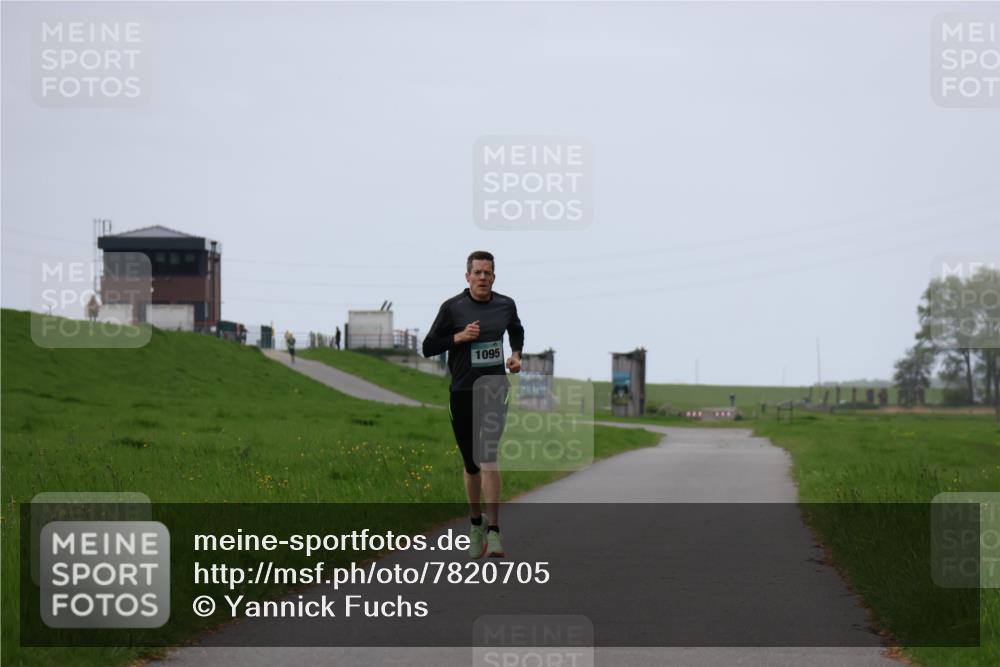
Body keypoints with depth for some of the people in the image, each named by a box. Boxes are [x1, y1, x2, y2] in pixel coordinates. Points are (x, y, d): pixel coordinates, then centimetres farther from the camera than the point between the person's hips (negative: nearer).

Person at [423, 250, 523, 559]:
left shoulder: (505, 305, 3)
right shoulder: (452, 308, -5)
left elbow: (517, 331, 25)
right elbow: (428, 347, -2)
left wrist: (516, 355, 7)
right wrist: (459, 337, -16)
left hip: (495, 389, 0)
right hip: (462, 392, 0)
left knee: (487, 455, -16)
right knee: (471, 463, 8)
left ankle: (493, 531, -20)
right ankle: (476, 524, 28)